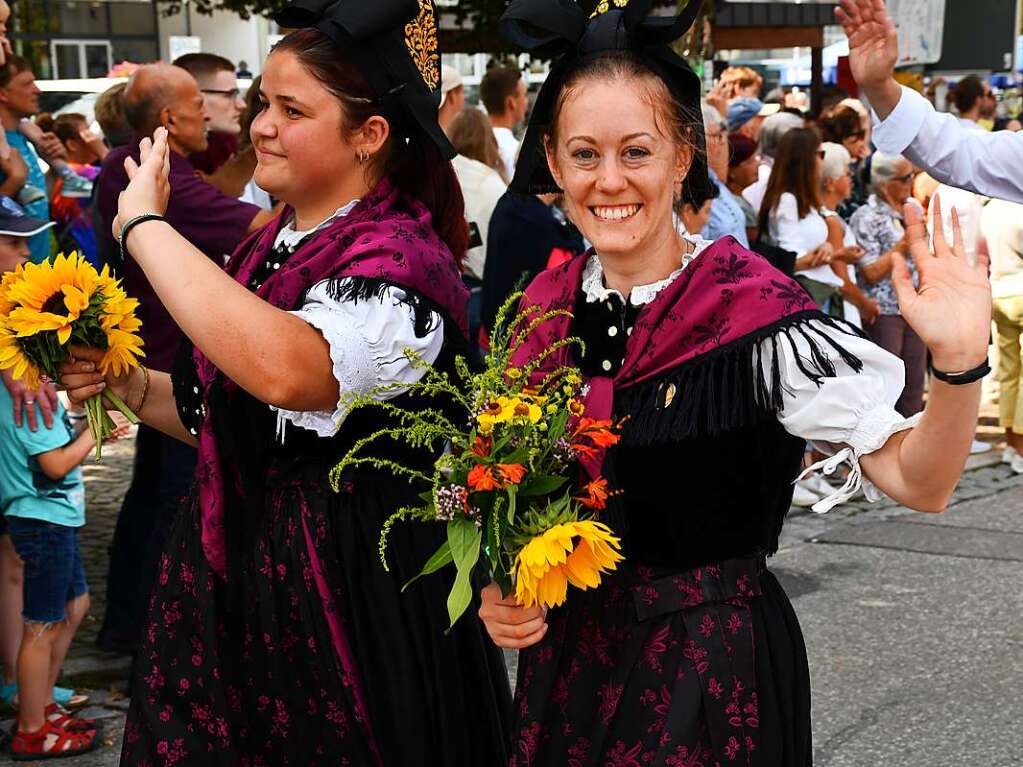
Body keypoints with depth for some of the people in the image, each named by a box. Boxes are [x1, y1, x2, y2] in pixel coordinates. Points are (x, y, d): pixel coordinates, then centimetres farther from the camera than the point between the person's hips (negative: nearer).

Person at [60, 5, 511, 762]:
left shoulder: (401, 261, -19)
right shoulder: (269, 247, 7)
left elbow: (286, 371, -40)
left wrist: (146, 225, -27)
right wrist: (128, 383, 1)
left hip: (349, 599, -8)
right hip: (233, 587, 8)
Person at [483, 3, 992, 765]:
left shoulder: (753, 313, -18)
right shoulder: (543, 312, -3)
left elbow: (913, 478, -23)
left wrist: (959, 365, -41)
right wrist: (499, 592, -7)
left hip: (712, 671, -4)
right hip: (565, 657, 5)